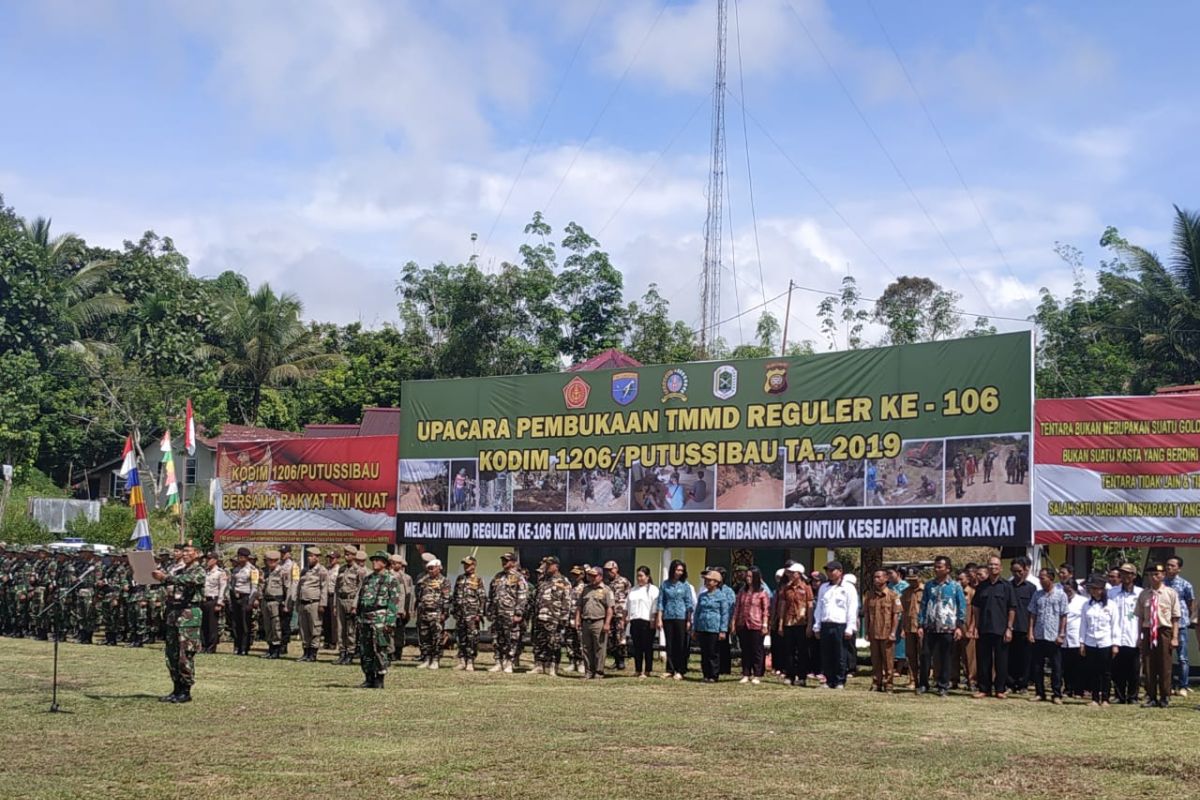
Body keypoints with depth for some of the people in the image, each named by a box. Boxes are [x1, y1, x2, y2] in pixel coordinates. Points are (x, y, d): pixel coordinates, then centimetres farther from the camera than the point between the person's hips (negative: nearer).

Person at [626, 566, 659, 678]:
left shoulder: (653, 590, -1)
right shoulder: (633, 590, 20)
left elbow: (655, 608, -8)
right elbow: (627, 606, 24)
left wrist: (653, 621, -14)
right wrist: (625, 618, 16)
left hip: (647, 622, -6)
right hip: (634, 621, 6)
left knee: (647, 648, -1)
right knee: (637, 648, 7)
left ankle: (647, 671, 2)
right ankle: (638, 670, 13)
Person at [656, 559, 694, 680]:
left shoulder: (685, 585, 2)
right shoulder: (665, 584, 6)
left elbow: (689, 604, 2)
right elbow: (661, 602, 6)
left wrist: (689, 620, -5)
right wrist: (659, 619, 0)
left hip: (681, 618, -2)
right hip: (668, 618, 2)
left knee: (681, 646, 0)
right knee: (669, 645, 5)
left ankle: (680, 671, 4)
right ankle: (670, 670, 12)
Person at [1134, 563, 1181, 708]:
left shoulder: (1170, 593, -1)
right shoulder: (1143, 594, 7)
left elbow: (1175, 618, -2)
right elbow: (1140, 617, 10)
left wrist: (1174, 637, -8)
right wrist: (1139, 636, 5)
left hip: (1164, 631, -3)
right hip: (1147, 632, 3)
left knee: (1164, 667, 2)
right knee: (1149, 667, 5)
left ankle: (1165, 698, 12)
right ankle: (1151, 698, 13)